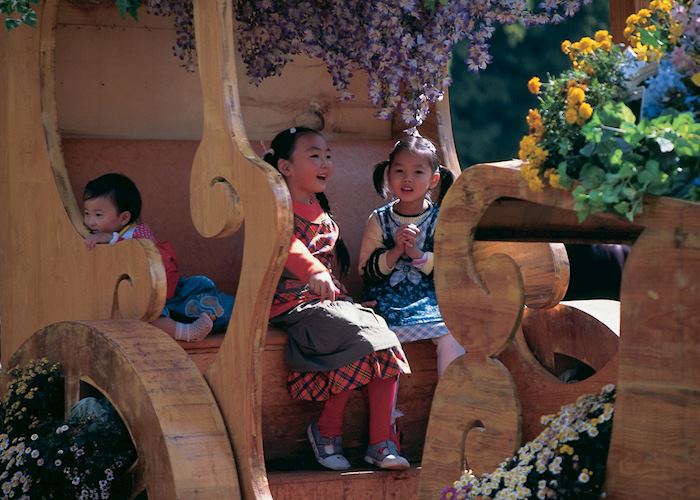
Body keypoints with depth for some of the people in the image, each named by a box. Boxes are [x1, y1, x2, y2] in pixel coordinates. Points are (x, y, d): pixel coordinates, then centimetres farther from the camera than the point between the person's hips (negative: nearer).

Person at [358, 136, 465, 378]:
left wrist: (417, 254, -16)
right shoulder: (379, 219, 6)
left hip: (431, 299, 0)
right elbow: (367, 270, 2)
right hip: (387, 299, 0)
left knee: (452, 335, -27)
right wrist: (396, 251, -14)